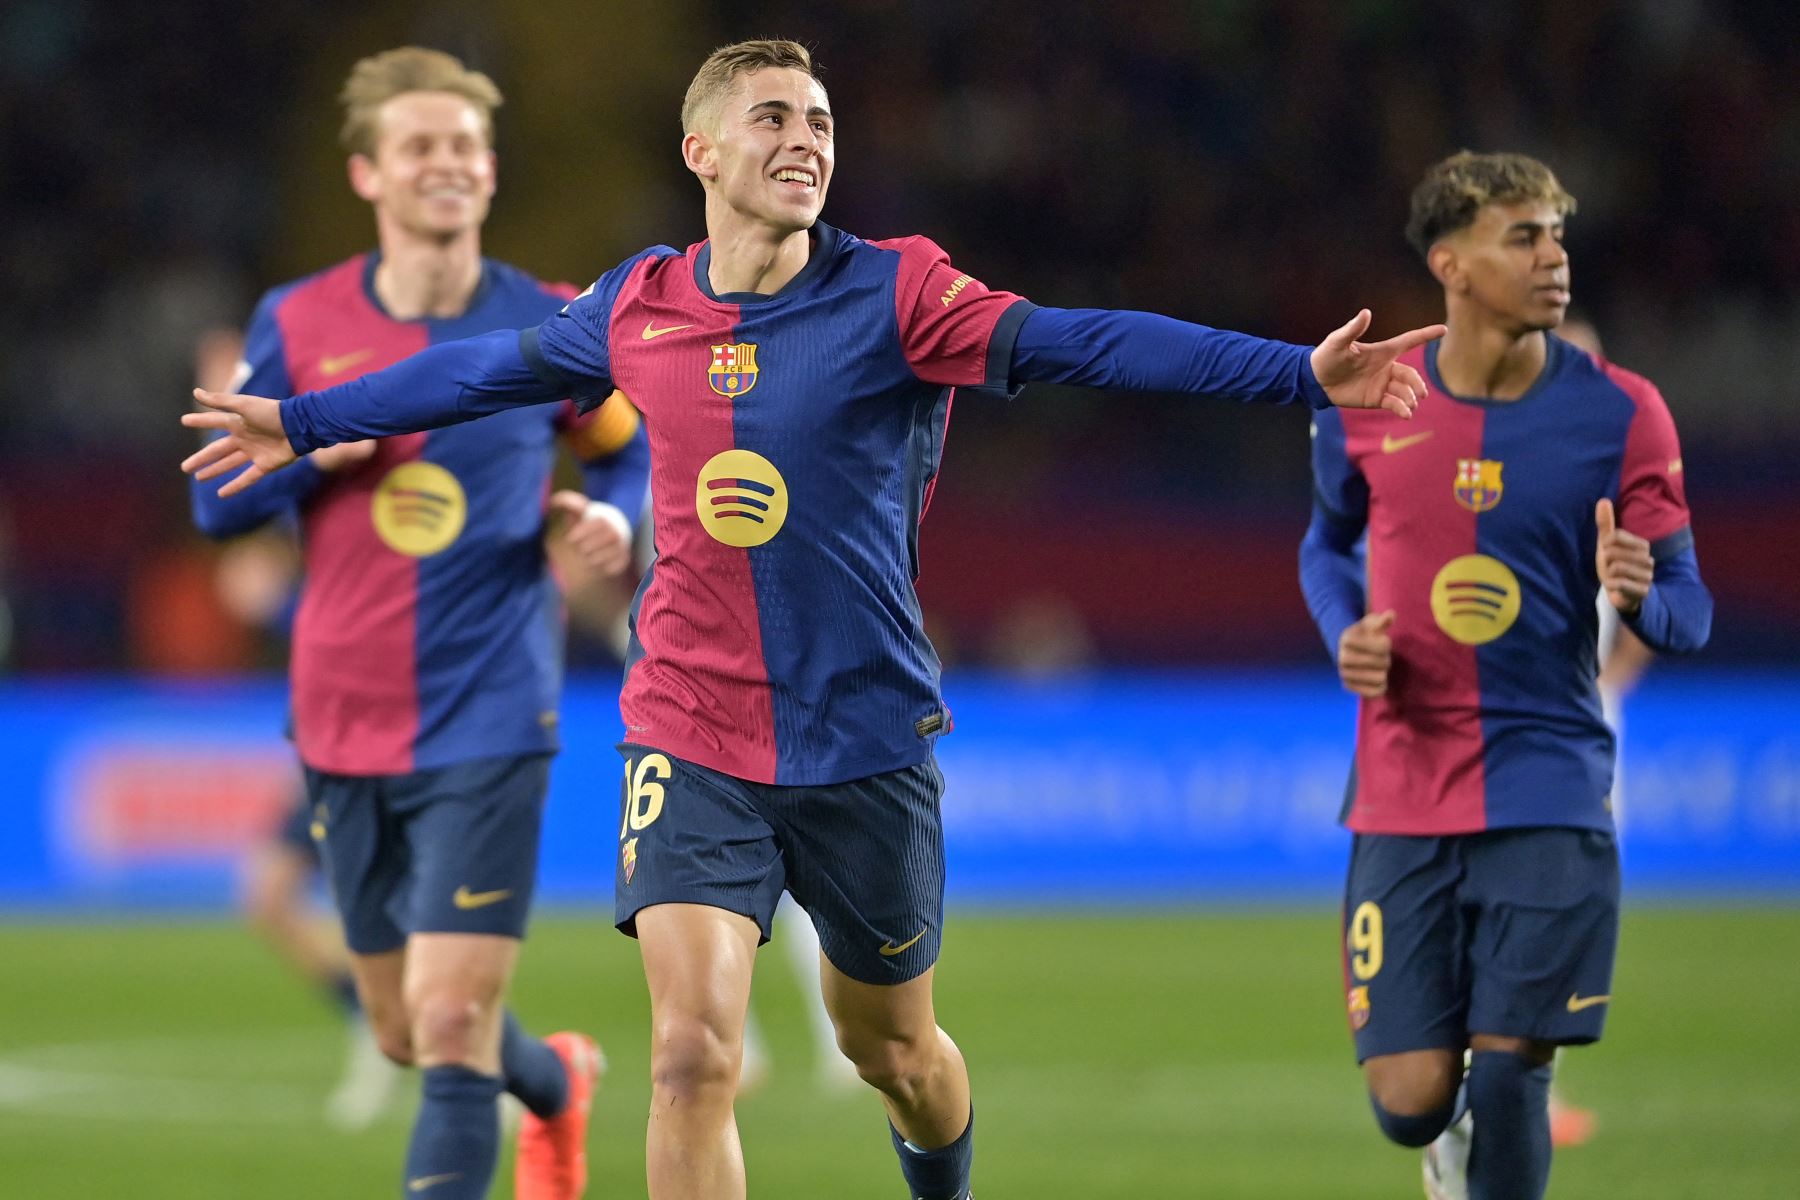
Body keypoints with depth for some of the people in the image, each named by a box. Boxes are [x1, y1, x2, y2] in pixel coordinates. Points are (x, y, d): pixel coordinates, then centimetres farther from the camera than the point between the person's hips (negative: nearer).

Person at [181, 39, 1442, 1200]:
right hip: (692, 742, 1)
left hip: (868, 744, -1)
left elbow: (1084, 344, -21)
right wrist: (303, 421, 31)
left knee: (894, 1050, 16)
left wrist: (1302, 372, -34)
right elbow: (491, 369, 19)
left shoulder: (896, 294, -9)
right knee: (694, 1053, -16)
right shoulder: (638, 309, 0)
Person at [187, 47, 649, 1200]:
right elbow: (218, 500, 5)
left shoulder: (550, 328, -2)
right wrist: (320, 449, -15)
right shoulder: (300, 325, 1)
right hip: (344, 725, 3)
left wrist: (611, 517, -8)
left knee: (450, 1021, -15)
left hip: (489, 724, -3)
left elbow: (630, 447, 14)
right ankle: (557, 1081, 47)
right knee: (408, 1033, 15)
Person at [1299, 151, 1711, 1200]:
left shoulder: (1621, 413, -5)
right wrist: (1347, 633, -1)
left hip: (1550, 795, -1)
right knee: (1410, 1102, -1)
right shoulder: (1364, 403, 0)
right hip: (1403, 799, 1)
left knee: (1507, 1074, -10)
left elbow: (1690, 616, -1)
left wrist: (1640, 595, -25)